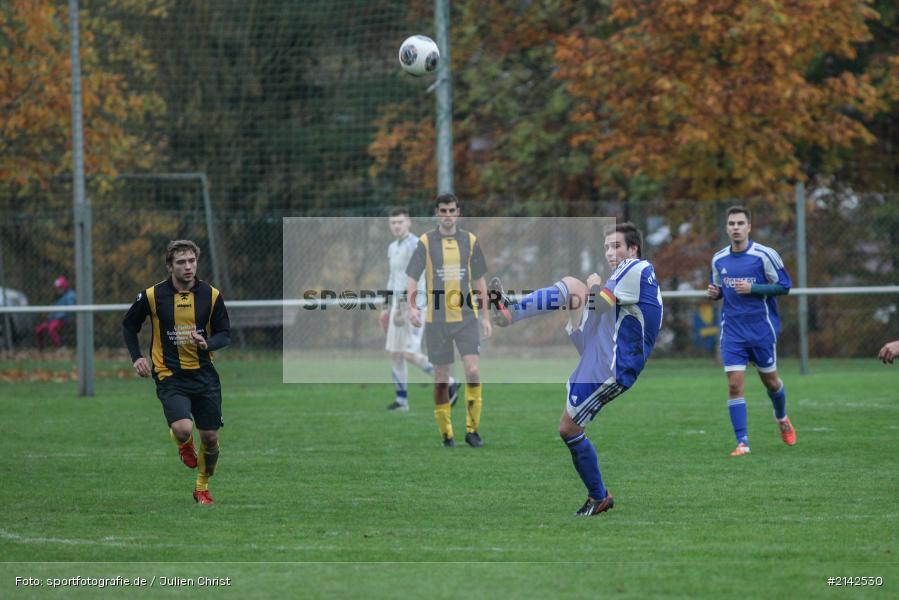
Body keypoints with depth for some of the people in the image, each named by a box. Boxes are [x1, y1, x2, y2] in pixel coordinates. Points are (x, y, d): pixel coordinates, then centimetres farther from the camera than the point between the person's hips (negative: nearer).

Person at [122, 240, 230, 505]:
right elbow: (129, 325, 10)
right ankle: (183, 443, 15)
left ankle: (202, 487, 31)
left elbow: (225, 334, 3)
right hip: (170, 376, -2)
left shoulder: (211, 295, -3)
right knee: (183, 430, -24)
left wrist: (207, 343, -18)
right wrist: (137, 357, -1)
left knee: (210, 438, 5)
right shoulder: (152, 296, -6)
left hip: (204, 374, 2)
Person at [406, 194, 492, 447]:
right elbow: (412, 277, -5)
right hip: (437, 319, -1)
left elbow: (479, 281, 13)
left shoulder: (470, 241, 7)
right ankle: (446, 433, 12)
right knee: (441, 377, 3)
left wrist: (485, 316, 12)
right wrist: (412, 307, -21)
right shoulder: (426, 242, 0)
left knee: (473, 371, -12)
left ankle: (472, 429, -2)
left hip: (466, 318, 1)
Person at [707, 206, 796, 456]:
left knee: (770, 381, 12)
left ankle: (782, 419, 43)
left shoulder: (764, 255, -9)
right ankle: (742, 442, -7)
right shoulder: (719, 259, 6)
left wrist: (752, 288, -20)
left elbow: (783, 285, -8)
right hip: (732, 330, 3)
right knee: (734, 385, -9)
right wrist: (714, 292, -4)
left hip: (762, 329, -3)